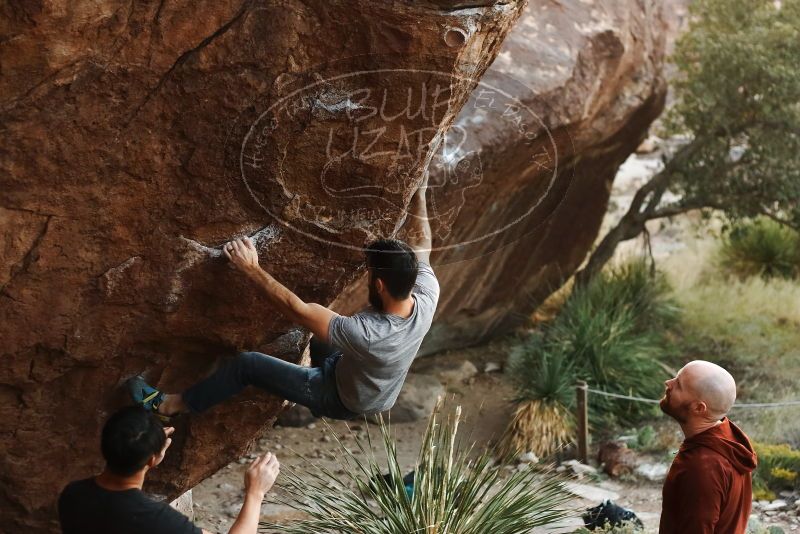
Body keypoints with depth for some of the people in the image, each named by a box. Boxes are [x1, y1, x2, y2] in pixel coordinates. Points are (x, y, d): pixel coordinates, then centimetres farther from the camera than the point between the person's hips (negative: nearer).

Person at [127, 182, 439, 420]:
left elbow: (296, 309, -37)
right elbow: (421, 242, -9)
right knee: (321, 341, 32)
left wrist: (252, 269, -29)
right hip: (379, 393, 6)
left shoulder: (366, 334, -45)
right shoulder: (427, 298, -27)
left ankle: (174, 405, 18)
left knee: (245, 364, -2)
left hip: (346, 402, -6)